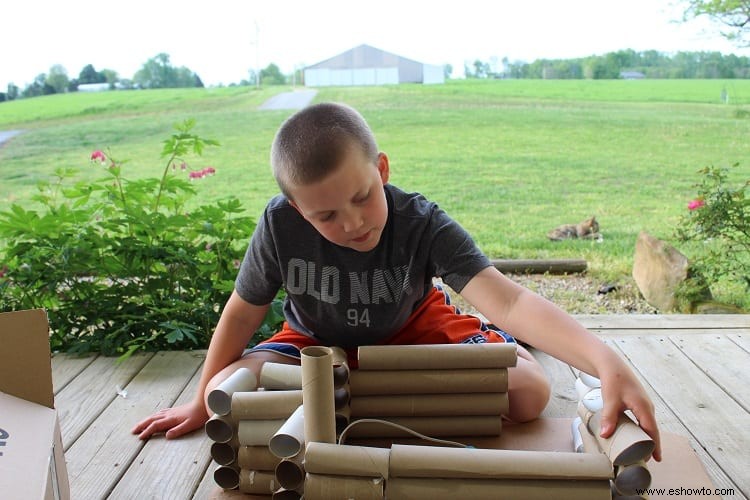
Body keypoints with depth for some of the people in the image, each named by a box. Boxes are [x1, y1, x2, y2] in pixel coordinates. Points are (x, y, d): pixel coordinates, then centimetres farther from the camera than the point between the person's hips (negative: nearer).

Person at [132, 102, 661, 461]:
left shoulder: (421, 223, -34)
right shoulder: (280, 225, -29)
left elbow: (508, 300, -46)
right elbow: (243, 312, -13)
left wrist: (608, 363, -61)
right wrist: (201, 403, -1)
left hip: (413, 329, -1)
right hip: (320, 341, 2)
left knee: (529, 392, -21)